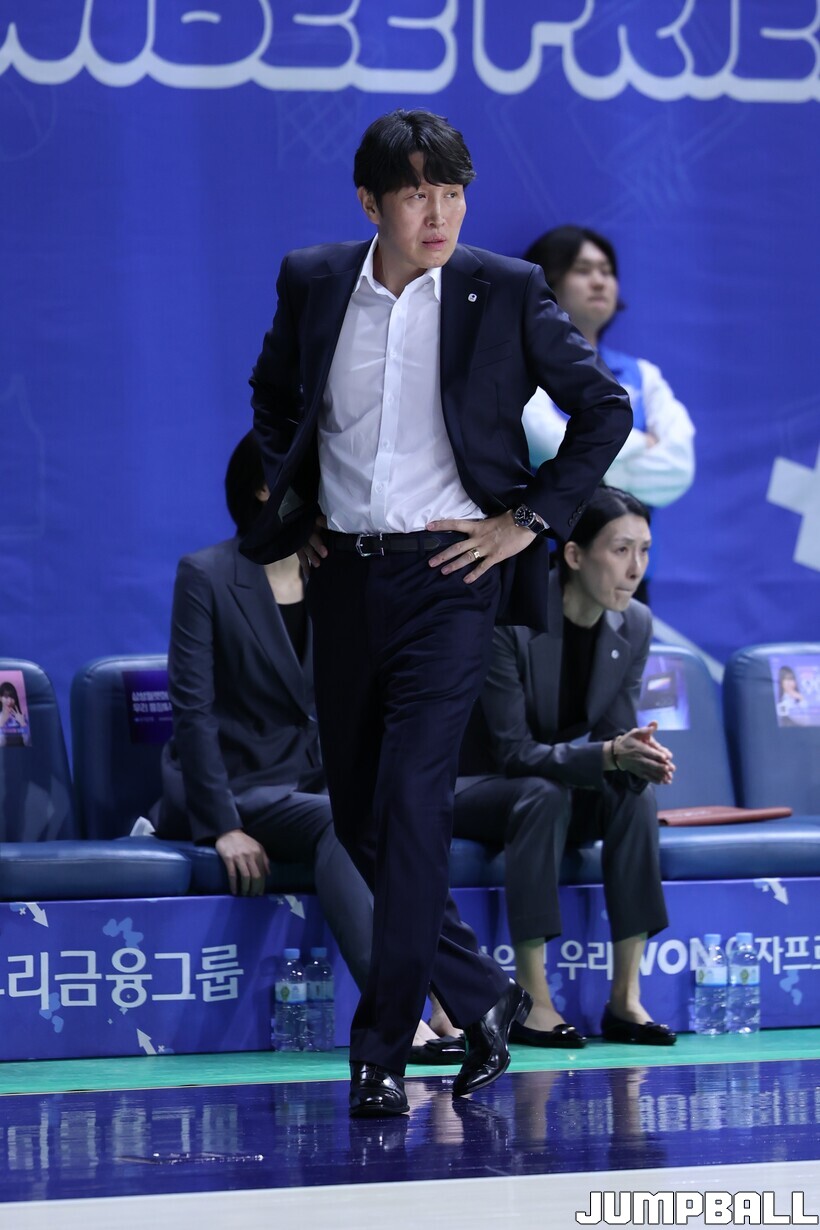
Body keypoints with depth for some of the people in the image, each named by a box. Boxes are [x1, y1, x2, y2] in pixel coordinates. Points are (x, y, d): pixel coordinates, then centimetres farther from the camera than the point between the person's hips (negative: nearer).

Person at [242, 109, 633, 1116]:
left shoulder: (505, 294, -5)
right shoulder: (312, 284, 4)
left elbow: (605, 408, 3)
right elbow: (272, 393, 23)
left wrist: (530, 519, -2)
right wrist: (292, 502, 14)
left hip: (447, 574, -4)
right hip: (343, 574, 4)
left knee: (409, 801, -15)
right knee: (358, 815, 9)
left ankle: (382, 1051, -11)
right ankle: (482, 1000, 26)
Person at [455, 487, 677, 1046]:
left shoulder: (634, 625, -6)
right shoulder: (511, 619, -25)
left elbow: (617, 733, -5)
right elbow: (514, 752, -27)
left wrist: (640, 757, -30)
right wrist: (609, 754, -41)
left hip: (563, 791, 5)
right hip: (474, 787, -5)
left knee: (638, 793, -25)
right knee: (544, 795, -36)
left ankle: (626, 996, -23)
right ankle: (533, 1000, -34)